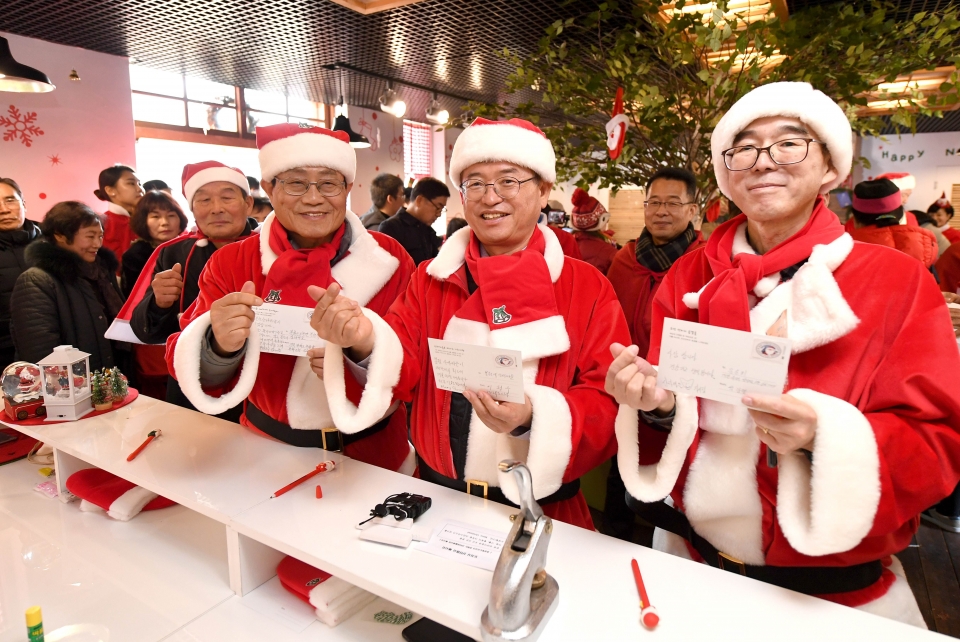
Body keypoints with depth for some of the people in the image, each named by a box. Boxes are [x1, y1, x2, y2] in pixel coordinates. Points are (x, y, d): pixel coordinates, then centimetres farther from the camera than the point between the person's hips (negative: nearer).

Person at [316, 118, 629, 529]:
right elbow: (401, 369, -3)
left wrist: (534, 416, -23)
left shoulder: (588, 289, -1)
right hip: (435, 497, 2)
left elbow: (609, 404, -6)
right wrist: (365, 343, -24)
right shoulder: (431, 278, 6)